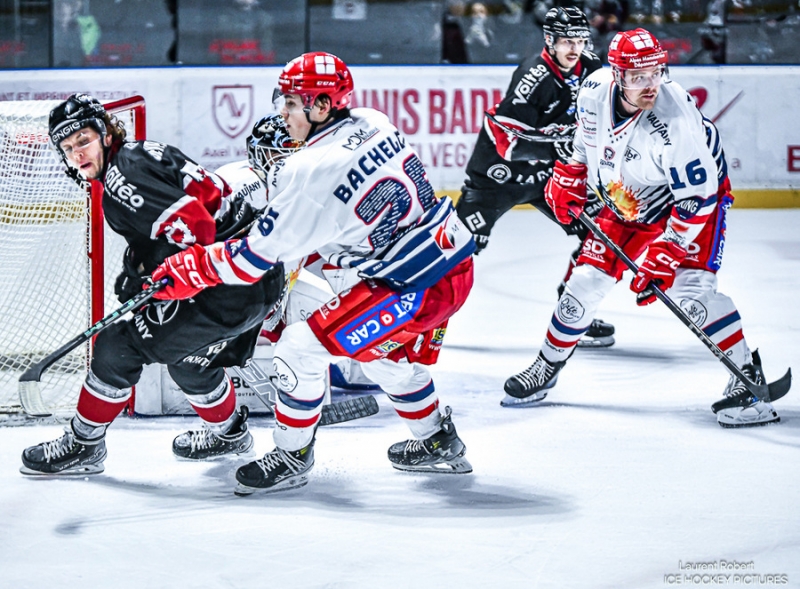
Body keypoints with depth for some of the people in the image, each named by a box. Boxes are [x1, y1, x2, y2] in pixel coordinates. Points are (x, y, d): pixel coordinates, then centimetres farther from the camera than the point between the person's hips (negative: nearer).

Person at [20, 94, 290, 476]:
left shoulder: (124, 177, -14)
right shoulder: (140, 153, 17)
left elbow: (193, 225, -25)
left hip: (226, 288, -10)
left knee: (120, 346, -2)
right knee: (185, 353, 33)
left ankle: (82, 445, 10)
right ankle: (228, 431, 52)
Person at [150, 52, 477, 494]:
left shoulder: (311, 171, -19)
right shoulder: (374, 124, 4)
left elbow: (257, 256, -12)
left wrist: (188, 271, -2)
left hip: (411, 288, -9)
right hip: (455, 259, 9)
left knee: (303, 345, -1)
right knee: (388, 352, 32)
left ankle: (292, 456, 13)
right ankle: (439, 444, 46)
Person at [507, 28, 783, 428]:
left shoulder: (675, 122, -36)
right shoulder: (596, 91, -19)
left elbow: (696, 200, -30)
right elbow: (584, 138, 7)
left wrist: (664, 256, -31)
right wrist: (567, 181, 5)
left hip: (696, 195, -6)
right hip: (623, 201, 6)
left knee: (690, 289, -24)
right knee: (587, 280, 4)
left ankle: (746, 376, -18)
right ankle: (546, 368, 23)